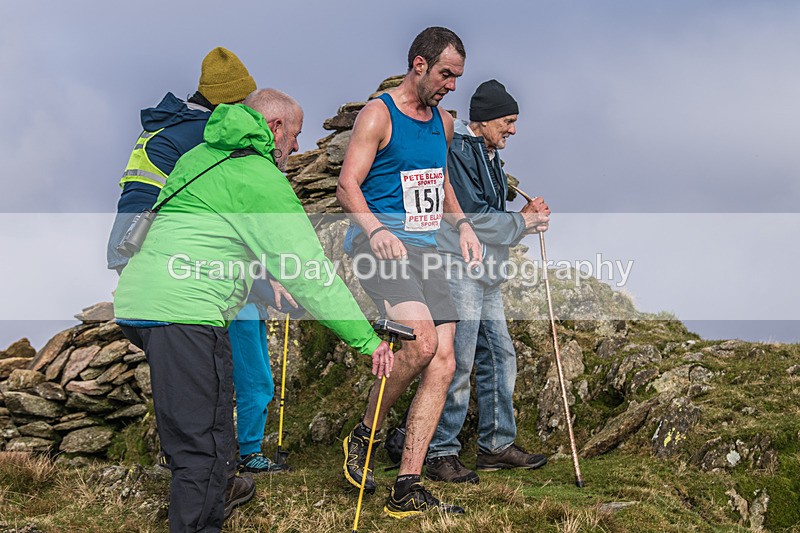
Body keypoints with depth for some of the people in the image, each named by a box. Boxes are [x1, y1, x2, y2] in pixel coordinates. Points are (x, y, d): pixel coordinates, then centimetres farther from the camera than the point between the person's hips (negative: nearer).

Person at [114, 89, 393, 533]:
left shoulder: (200, 156, 22)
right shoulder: (260, 179, -6)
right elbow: (308, 273, -10)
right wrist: (367, 340, -6)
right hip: (183, 312, -10)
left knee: (202, 417, 29)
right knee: (203, 443, -6)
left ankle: (214, 491, 48)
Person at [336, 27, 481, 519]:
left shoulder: (444, 122, 18)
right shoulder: (378, 115, -4)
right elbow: (347, 185, -11)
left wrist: (462, 224, 16)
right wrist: (376, 229, -28)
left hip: (426, 249, 8)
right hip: (381, 244, -7)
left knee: (443, 362, -4)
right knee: (422, 339, -27)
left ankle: (408, 490, -1)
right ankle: (362, 436, -2)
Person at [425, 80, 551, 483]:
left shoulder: (488, 155, 19)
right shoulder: (457, 151, -13)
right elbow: (473, 217, -19)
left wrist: (526, 216, 5)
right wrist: (523, 222, -8)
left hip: (486, 275, 10)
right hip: (458, 271, -10)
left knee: (500, 357, 13)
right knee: (456, 365, -8)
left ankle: (497, 445, 23)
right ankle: (440, 454, 1)